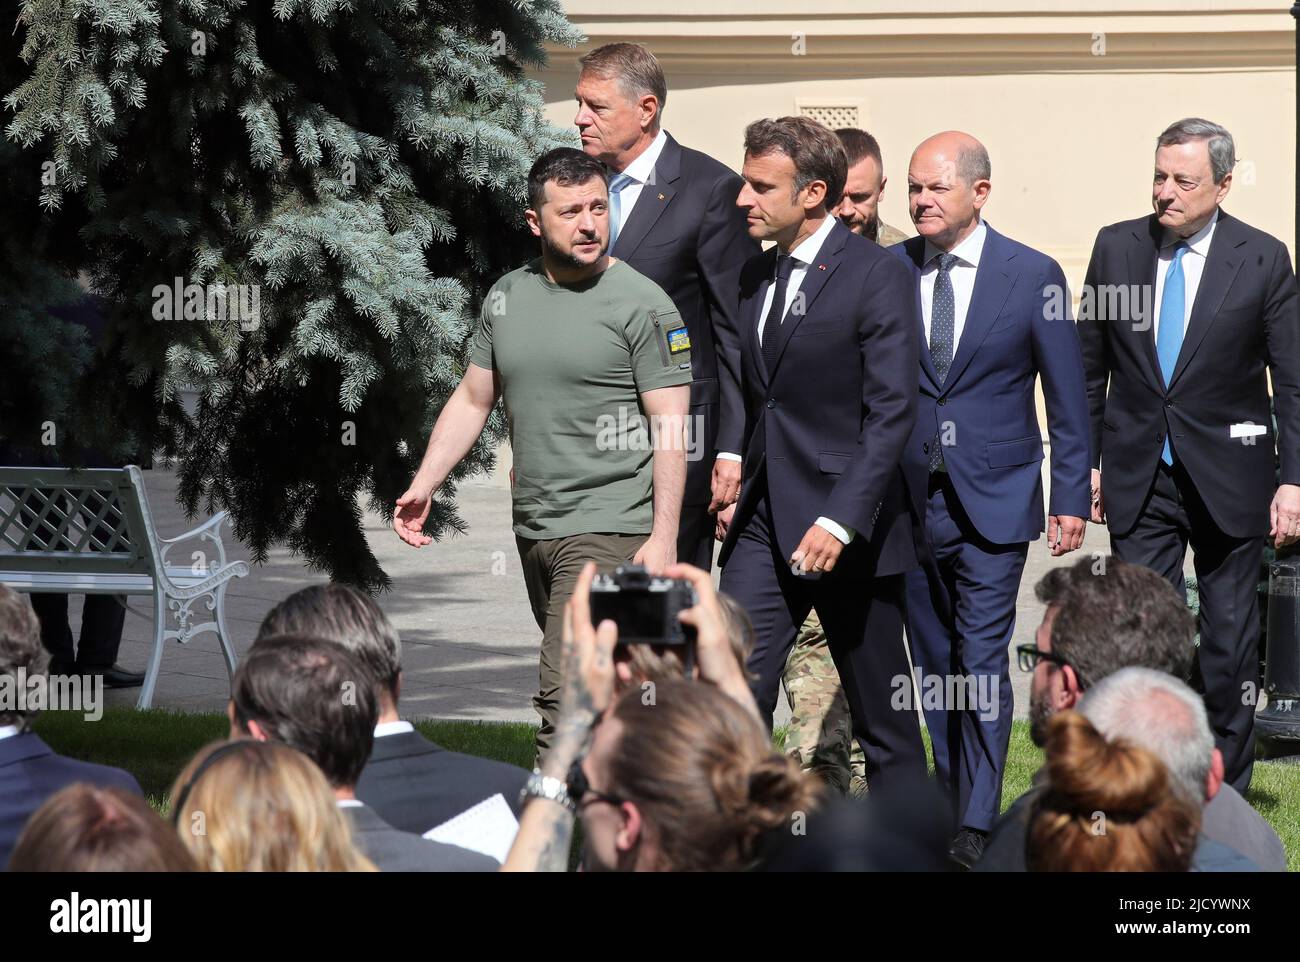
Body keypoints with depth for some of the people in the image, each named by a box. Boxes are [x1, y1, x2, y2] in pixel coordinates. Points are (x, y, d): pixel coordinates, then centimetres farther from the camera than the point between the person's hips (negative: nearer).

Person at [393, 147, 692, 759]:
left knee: (564, 696, -17)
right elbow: (472, 400, 18)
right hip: (534, 527, 6)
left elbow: (671, 427, -9)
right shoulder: (506, 297, 11)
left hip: (609, 530, -6)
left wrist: (663, 537, -16)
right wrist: (424, 485, 6)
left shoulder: (642, 305, -7)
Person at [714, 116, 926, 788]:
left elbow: (892, 412, -15)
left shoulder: (878, 277, -10)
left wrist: (840, 521, -22)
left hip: (850, 529, -6)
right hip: (761, 523, 6)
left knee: (880, 703, 5)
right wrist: (728, 486, 5)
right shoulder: (753, 277, 12)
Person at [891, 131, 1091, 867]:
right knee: (934, 663, 9)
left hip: (994, 502, -3)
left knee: (982, 663, -8)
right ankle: (951, 801, 20)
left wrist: (1072, 498, -1)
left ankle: (977, 829, -6)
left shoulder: (1033, 275, -3)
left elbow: (1068, 399, 2)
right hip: (910, 498, 3)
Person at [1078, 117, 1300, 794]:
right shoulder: (1116, 247, 2)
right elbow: (1090, 365, 10)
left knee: (1230, 642, 7)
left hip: (1227, 478, -1)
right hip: (1139, 479, 1)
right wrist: (1088, 461, 8)